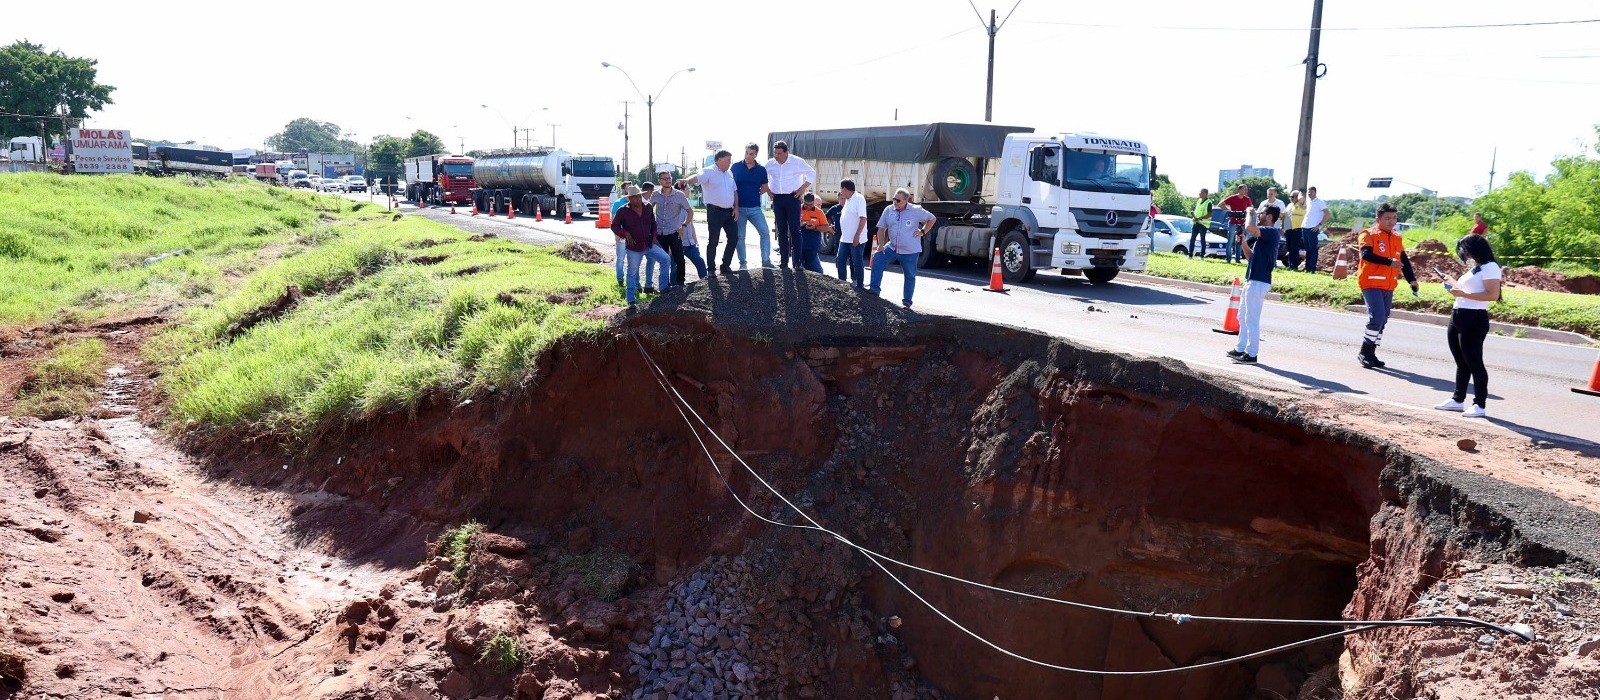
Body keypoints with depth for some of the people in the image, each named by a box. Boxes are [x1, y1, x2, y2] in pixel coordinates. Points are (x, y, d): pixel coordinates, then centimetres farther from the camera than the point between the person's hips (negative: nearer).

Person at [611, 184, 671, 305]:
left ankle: (664, 287, 6)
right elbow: (614, 226, -2)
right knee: (632, 273, 2)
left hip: (649, 245, 4)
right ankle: (631, 299, 13)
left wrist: (654, 236, 6)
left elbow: (653, 223, 17)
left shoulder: (648, 207, 3)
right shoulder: (623, 211, -10)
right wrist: (625, 234, -16)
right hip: (634, 248, -4)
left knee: (666, 259, -6)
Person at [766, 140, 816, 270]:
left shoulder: (797, 162, -5)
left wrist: (803, 189, -2)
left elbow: (812, 174, 5)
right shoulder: (770, 164, 6)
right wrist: (769, 191, 11)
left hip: (792, 198, -4)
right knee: (781, 230, 6)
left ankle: (797, 262, -9)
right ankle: (783, 260, 10)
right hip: (777, 199, 4)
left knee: (795, 230, -8)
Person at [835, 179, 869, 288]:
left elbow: (863, 218, -19)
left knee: (857, 263, -1)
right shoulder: (848, 201, 14)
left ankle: (860, 286, 7)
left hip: (856, 239, -9)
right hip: (845, 238, 9)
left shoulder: (859, 199, -12)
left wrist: (857, 235, -23)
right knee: (840, 261, 11)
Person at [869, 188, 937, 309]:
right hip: (892, 248, 3)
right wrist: (881, 245, -4)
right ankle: (875, 289, -11)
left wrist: (923, 232, -2)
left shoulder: (916, 210, -6)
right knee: (877, 259, -16)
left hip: (910, 251, -3)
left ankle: (907, 301, 17)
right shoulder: (889, 210, 2)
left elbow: (932, 219, 6)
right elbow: (881, 229, 6)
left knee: (910, 276, 5)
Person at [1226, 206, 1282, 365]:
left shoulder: (1272, 232, -13)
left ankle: (1251, 354, -2)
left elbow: (1250, 228, -30)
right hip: (1252, 280, 11)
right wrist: (1244, 242, 9)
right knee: (1243, 316, 18)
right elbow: (1251, 256, 24)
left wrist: (1249, 214, -11)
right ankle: (1241, 349, 26)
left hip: (1259, 282, -11)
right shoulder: (1264, 235, 18)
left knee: (1252, 319, -6)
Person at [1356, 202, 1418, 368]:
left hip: (1389, 286, 7)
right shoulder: (1369, 235, -6)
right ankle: (1364, 353, -6)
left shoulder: (1397, 237, 14)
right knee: (1377, 317, -17)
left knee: (1383, 320, 9)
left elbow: (1404, 260, 17)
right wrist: (1389, 262, -25)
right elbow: (1367, 255, -22)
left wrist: (1412, 279, 10)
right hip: (1371, 284, -7)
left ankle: (1371, 353, 17)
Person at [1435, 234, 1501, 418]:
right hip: (1457, 318, 9)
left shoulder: (1489, 267, -9)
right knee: (1461, 363, 14)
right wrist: (1455, 287, 8)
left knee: (1474, 363, -4)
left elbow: (1493, 295, -20)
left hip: (1474, 320, -9)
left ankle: (1479, 405, 1)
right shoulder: (1474, 269, 21)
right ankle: (1458, 400, 22)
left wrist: (1463, 294, -20)